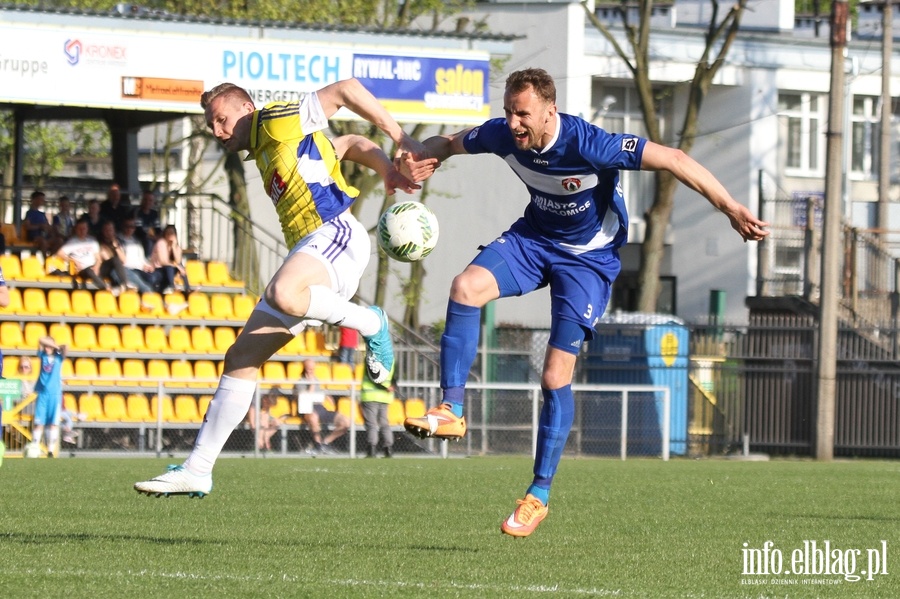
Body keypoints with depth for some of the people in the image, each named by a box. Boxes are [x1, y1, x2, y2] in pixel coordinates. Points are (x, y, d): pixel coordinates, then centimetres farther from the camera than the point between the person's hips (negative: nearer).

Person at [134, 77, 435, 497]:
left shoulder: (278, 122, 1)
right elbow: (350, 145, 30)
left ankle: (370, 324, -15)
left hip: (333, 233, -10)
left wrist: (399, 137, -14)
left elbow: (344, 90, -9)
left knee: (283, 294, -42)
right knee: (240, 358, 3)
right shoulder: (264, 151, 27)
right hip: (307, 251, 10)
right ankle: (198, 469, 3)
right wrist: (388, 169, 12)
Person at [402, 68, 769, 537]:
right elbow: (448, 143, 5)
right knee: (466, 286, -24)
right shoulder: (503, 135, -15)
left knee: (556, 377, -10)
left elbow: (672, 159, -29)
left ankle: (539, 494, 1)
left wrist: (730, 208, -32)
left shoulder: (587, 145, -32)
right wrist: (414, 161, -18)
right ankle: (451, 410, -18)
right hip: (533, 237, 5)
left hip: (588, 256, -5)